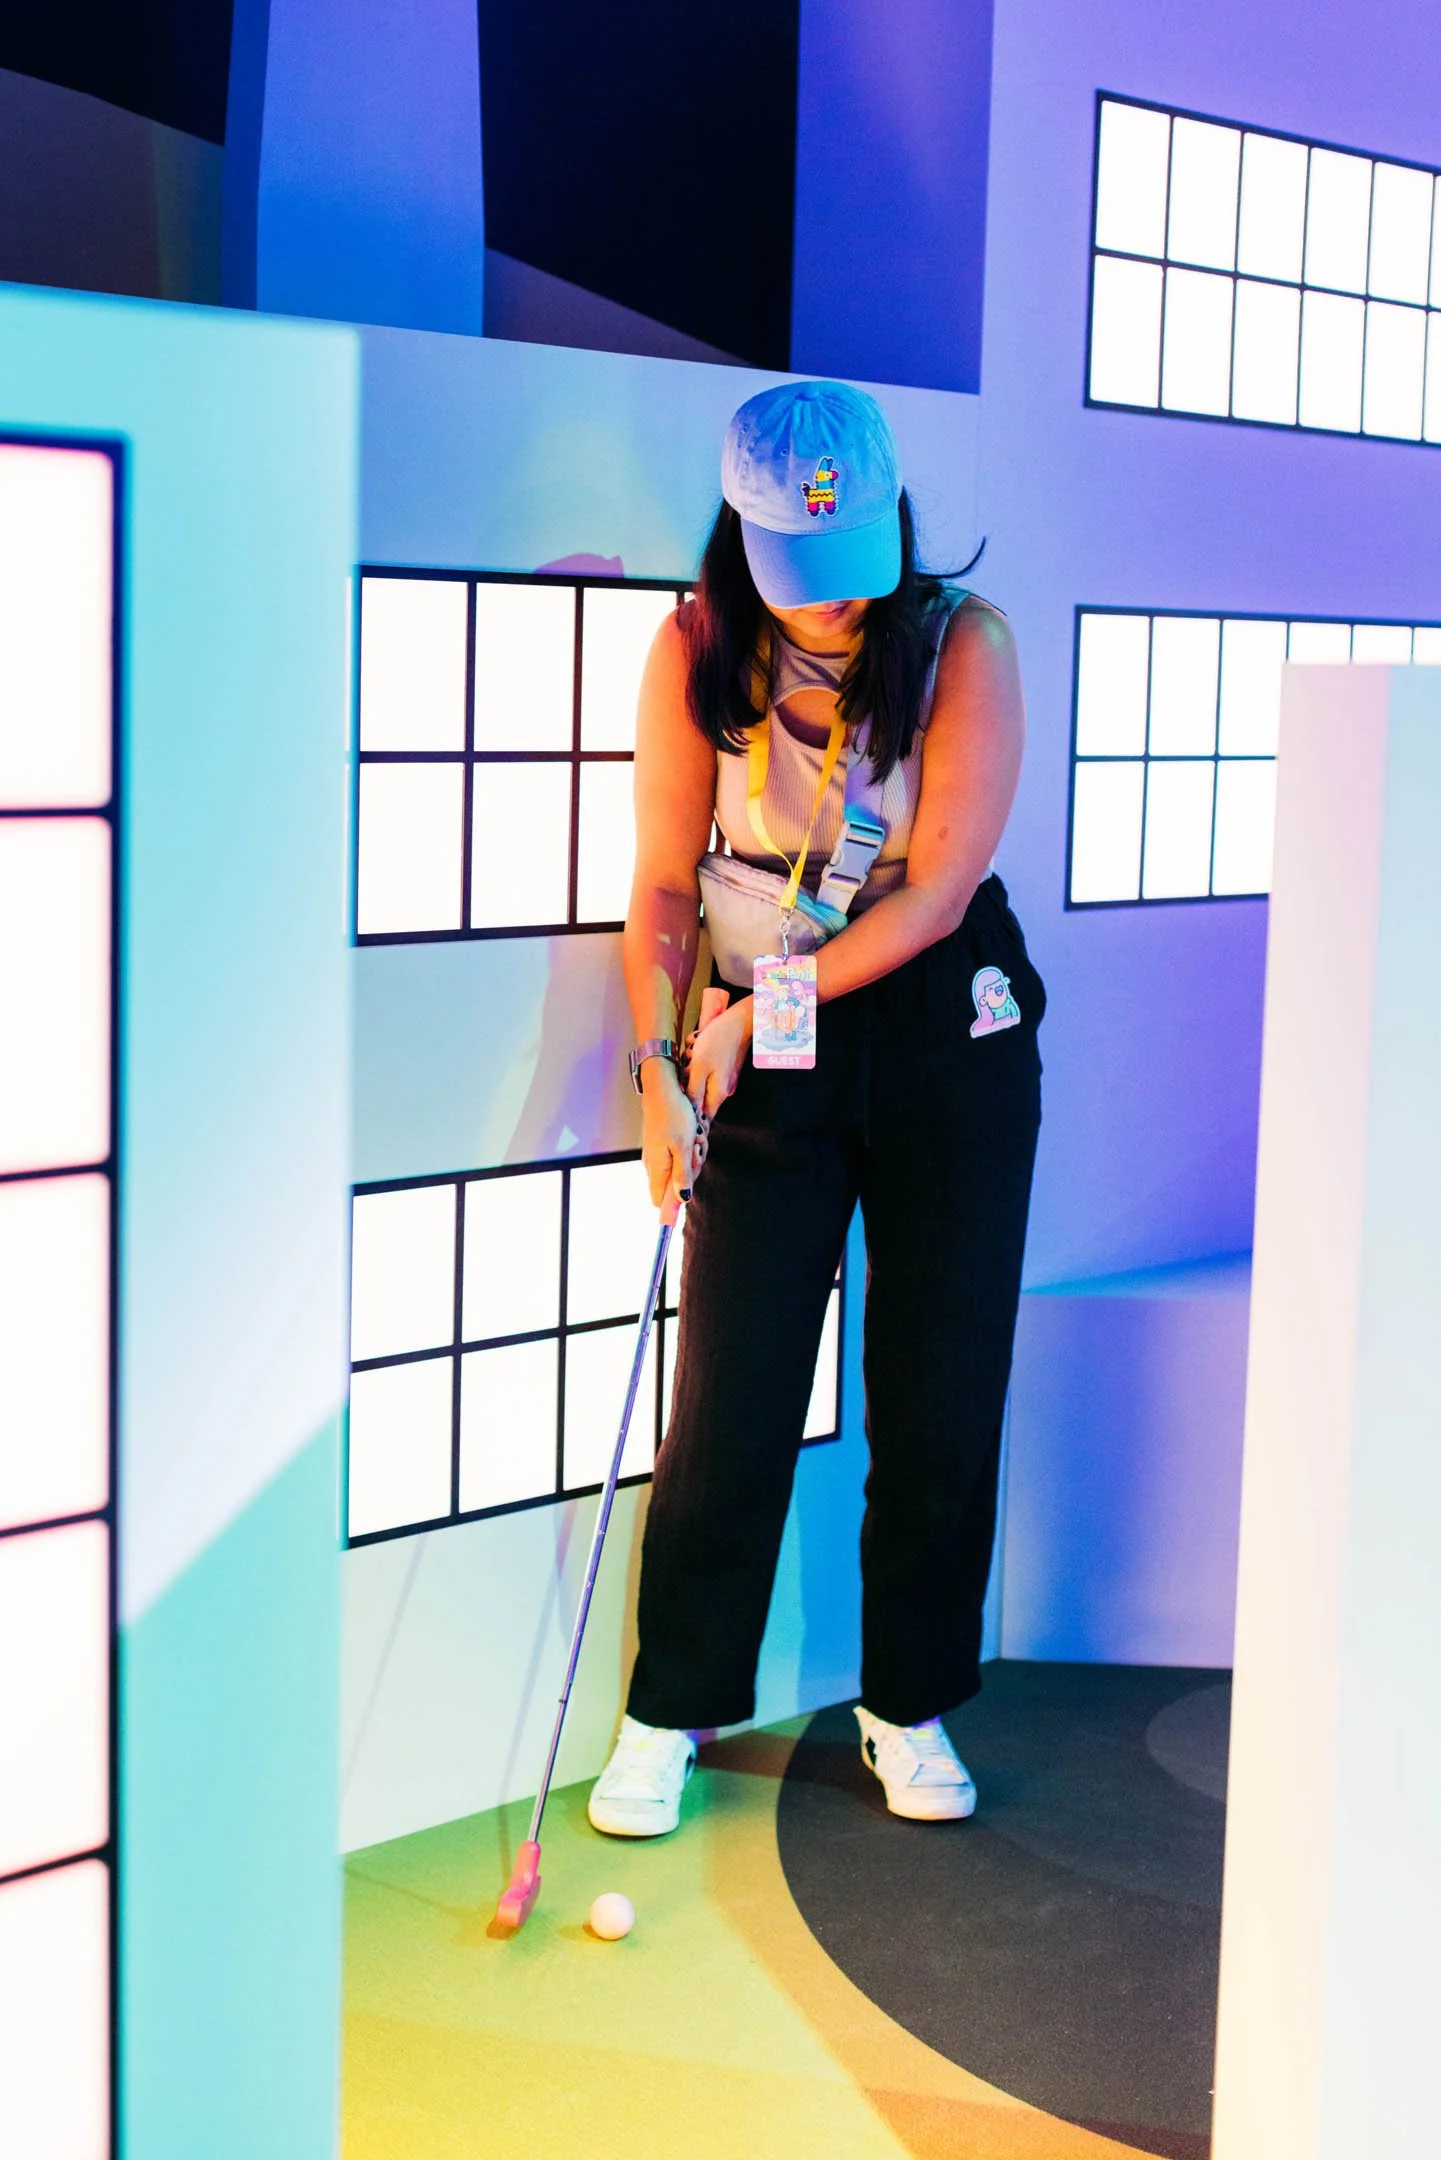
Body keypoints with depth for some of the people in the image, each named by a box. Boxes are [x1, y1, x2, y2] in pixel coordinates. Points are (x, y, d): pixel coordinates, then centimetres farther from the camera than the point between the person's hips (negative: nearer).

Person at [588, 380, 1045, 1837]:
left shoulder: (964, 644, -13)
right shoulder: (700, 649, -9)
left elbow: (933, 894, -15)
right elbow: (667, 882, -5)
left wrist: (758, 1015, -16)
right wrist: (659, 1061, -17)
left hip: (947, 1026, 0)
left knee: (942, 1390, 4)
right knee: (733, 1390, -2)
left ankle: (912, 1704, 22)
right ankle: (669, 1713, 14)